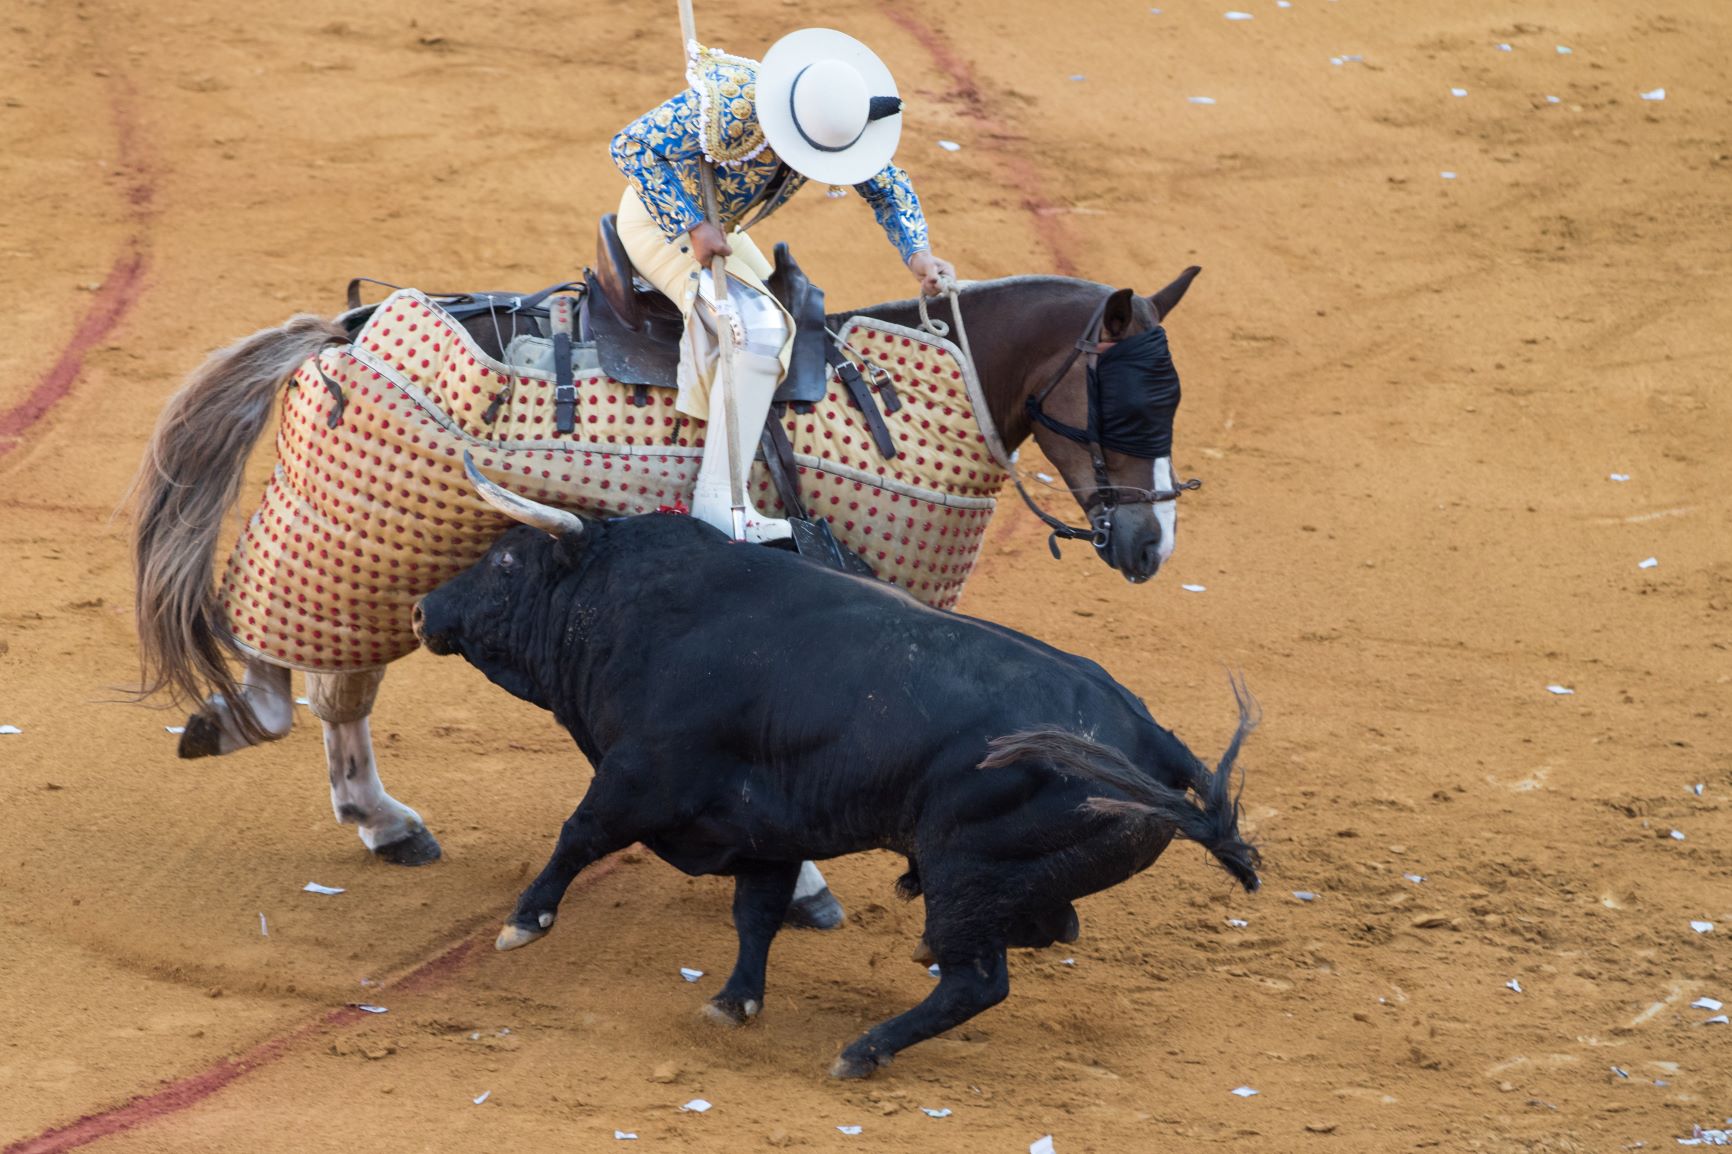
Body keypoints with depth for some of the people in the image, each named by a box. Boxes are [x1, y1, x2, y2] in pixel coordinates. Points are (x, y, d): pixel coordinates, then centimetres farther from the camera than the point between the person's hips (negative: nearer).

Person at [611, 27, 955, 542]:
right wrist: (692, 228, -36)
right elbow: (631, 146, -33)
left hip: (714, 224, 9)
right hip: (658, 222, -9)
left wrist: (917, 253, -19)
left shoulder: (830, 120, -14)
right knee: (756, 328, -23)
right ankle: (718, 498, -28)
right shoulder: (725, 107, -36)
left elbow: (888, 187, -1)